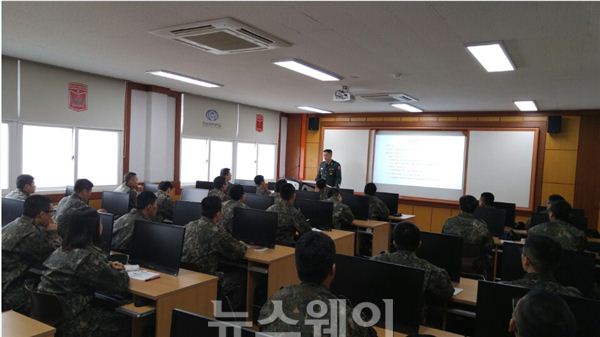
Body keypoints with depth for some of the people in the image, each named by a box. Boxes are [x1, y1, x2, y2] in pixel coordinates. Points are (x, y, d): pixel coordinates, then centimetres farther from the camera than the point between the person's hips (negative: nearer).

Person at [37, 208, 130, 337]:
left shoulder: (63, 249, 5)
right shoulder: (89, 256, -24)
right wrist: (120, 270, 5)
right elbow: (120, 285, -16)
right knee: (125, 322, 4)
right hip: (66, 323, -9)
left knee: (109, 311, 21)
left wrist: (108, 267, 9)